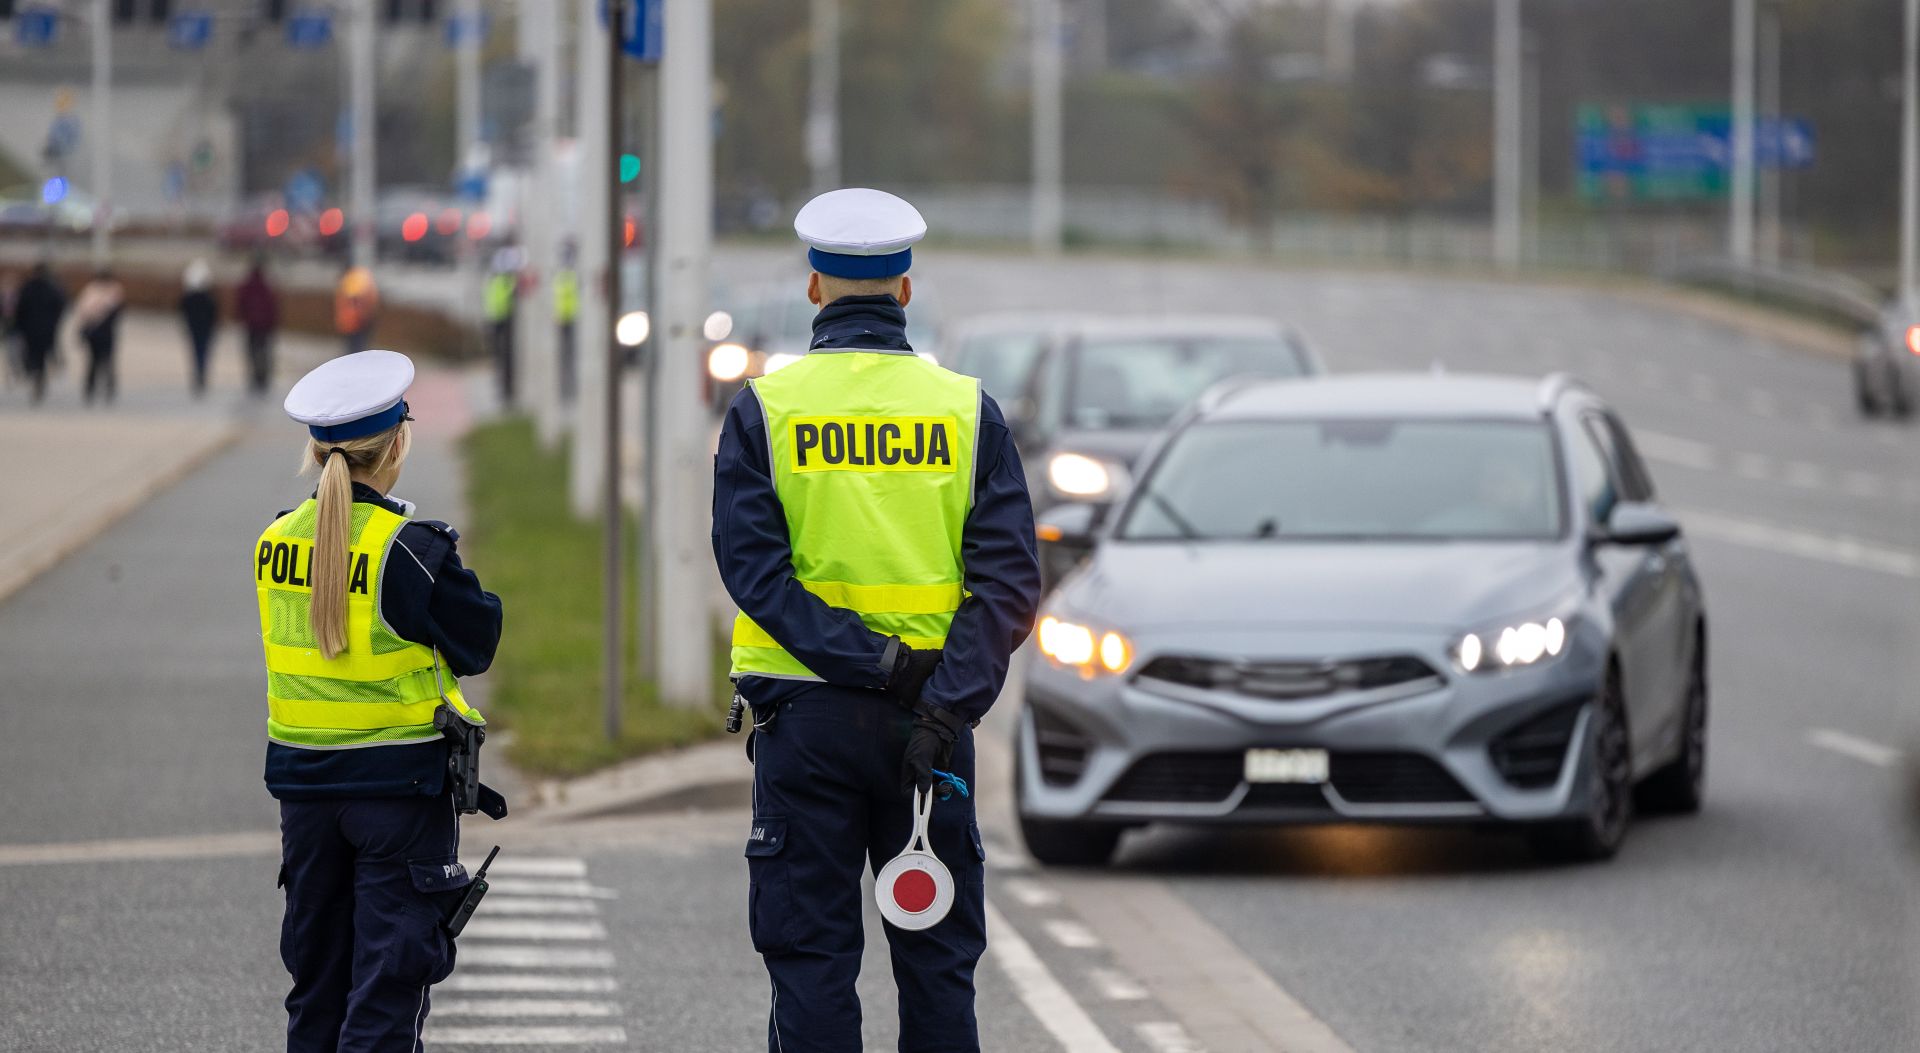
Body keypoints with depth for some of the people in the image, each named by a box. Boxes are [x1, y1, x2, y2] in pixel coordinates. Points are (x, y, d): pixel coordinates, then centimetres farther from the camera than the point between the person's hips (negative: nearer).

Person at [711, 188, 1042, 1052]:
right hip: (931, 723, 1)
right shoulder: (965, 408, 1)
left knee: (810, 958, 3)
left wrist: (871, 662, -15)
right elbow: (1010, 578, -7)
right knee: (937, 959, 9)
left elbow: (753, 563, -12)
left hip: (806, 713, -1)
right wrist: (945, 705, -13)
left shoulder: (765, 407, -2)